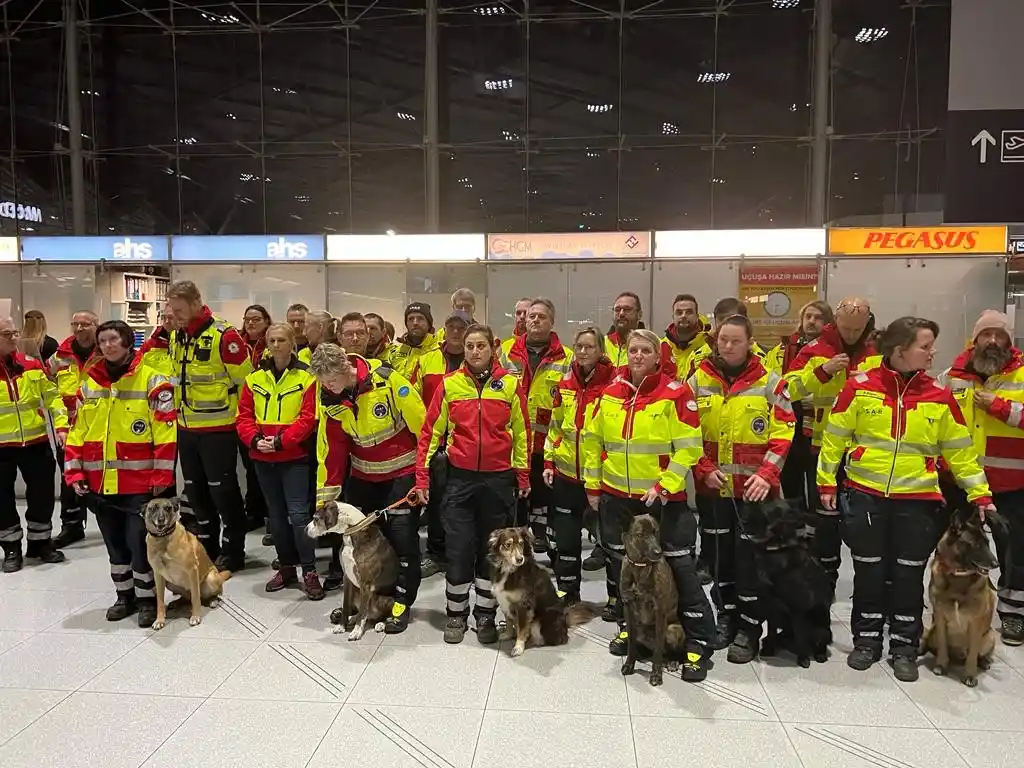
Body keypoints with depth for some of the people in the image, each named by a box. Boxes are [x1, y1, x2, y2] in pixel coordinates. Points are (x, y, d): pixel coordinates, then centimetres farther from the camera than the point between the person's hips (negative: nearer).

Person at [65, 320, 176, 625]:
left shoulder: (151, 380, -7)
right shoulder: (89, 385, 10)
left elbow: (165, 433, -11)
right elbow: (78, 433, 13)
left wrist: (162, 476, -13)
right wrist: (75, 472, 6)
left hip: (140, 483, -5)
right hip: (100, 483, 5)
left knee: (139, 541, -2)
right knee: (115, 543, 15)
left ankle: (147, 599, 15)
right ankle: (124, 596, 31)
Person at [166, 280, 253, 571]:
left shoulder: (224, 336, -17)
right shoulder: (175, 337, 8)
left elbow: (244, 380, -14)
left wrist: (232, 415, -7)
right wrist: (179, 407, 14)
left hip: (218, 429, -8)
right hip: (186, 428, 8)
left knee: (222, 490, 1)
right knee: (195, 490, 16)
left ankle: (233, 551, 15)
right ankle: (207, 547, 30)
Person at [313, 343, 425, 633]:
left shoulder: (386, 380, -24)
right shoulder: (329, 399, -8)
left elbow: (421, 423, -17)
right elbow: (330, 450, -2)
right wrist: (325, 496, -2)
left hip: (401, 471, -5)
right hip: (362, 475, 5)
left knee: (402, 536, -4)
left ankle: (402, 603, 11)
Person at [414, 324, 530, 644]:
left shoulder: (510, 384, -1)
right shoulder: (449, 384, -1)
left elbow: (522, 432, 4)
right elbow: (431, 431, 2)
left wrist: (523, 476, 5)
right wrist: (422, 477, -1)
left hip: (498, 479, 0)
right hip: (460, 478, 0)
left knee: (492, 549, 10)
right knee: (458, 548, 4)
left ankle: (486, 615, 27)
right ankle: (456, 614, 23)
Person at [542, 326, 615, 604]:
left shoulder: (614, 383, -9)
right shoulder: (566, 383, 6)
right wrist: (548, 461, 9)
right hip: (566, 472, 4)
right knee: (566, 536, 12)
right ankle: (567, 592, 28)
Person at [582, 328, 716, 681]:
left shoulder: (676, 393, -10)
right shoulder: (610, 393, 3)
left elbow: (688, 447, -12)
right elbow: (593, 440, 9)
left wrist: (664, 485, -16)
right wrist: (592, 484, 7)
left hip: (664, 497, -4)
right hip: (616, 496, 5)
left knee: (680, 567, -1)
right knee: (620, 562, 16)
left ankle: (699, 644, 13)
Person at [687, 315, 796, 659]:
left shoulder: (769, 382, -3)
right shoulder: (698, 380, 2)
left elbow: (784, 432, -4)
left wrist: (767, 474, -14)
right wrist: (703, 469, -7)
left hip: (753, 488, -3)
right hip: (711, 486, 3)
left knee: (750, 556, 0)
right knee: (718, 553, 13)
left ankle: (749, 628, 13)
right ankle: (726, 616, 31)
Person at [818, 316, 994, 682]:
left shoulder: (939, 395, -1)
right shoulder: (860, 386, -7)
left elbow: (961, 450, 6)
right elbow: (835, 437, -1)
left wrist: (980, 494, 3)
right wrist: (826, 482, -1)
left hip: (917, 500, 1)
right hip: (865, 495, -1)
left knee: (909, 575, 9)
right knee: (869, 571, 10)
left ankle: (904, 647, 25)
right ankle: (866, 640, 26)